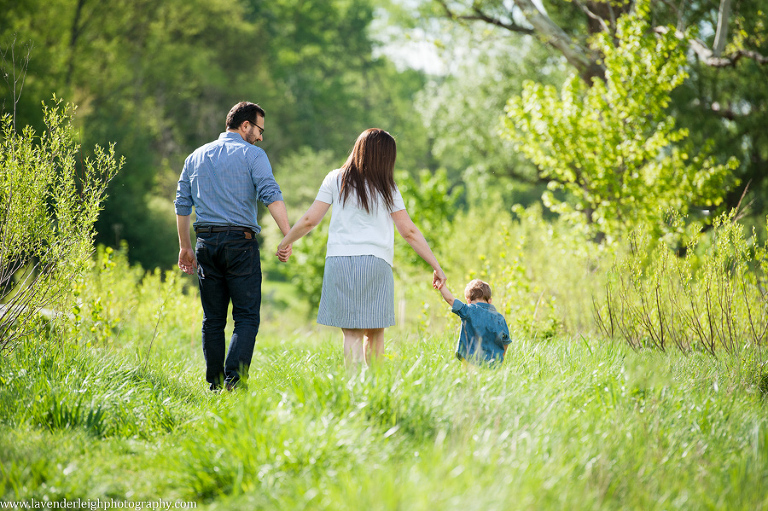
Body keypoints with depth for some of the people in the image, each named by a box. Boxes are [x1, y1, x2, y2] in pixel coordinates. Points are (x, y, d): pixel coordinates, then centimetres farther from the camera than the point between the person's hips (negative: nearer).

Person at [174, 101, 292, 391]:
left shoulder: (196, 157, 17)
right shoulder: (252, 155, 0)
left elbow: (182, 205, 17)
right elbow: (271, 196, -13)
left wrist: (185, 247, 22)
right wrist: (289, 237, -16)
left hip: (206, 243, 5)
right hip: (240, 241, -5)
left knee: (213, 320, 10)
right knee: (247, 318, -4)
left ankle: (215, 387, 10)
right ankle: (233, 380, -20)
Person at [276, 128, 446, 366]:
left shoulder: (336, 179, 8)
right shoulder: (386, 188, 7)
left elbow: (309, 220, 6)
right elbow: (409, 231, 3)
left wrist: (285, 242, 21)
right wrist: (436, 266, 7)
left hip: (339, 261, 1)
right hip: (375, 262, -1)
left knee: (351, 332, -1)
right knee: (375, 331, 9)